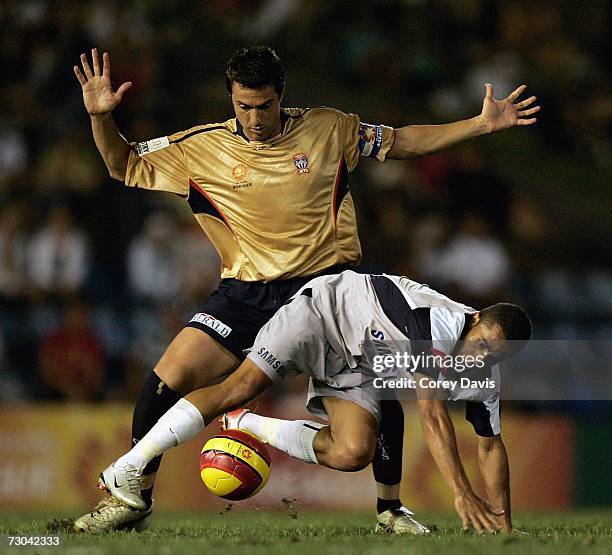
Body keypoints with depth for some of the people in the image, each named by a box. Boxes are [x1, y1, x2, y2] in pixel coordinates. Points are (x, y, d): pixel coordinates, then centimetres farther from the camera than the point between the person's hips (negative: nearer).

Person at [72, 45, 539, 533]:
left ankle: (391, 509, 5)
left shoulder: (327, 129, 0)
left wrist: (483, 124, 6)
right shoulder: (203, 147, -1)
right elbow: (125, 165, 7)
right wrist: (101, 118, -12)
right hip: (245, 292, 0)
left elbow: (401, 142, 11)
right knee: (168, 378, -16)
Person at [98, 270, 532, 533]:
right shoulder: (439, 321, -34)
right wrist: (461, 492, -42)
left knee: (353, 454, -17)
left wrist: (501, 518, -11)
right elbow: (432, 413, -38)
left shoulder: (486, 380, -11)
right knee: (240, 388, -21)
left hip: (359, 369, 6)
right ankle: (129, 467, -18)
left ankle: (248, 426, 3)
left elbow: (491, 445, 0)